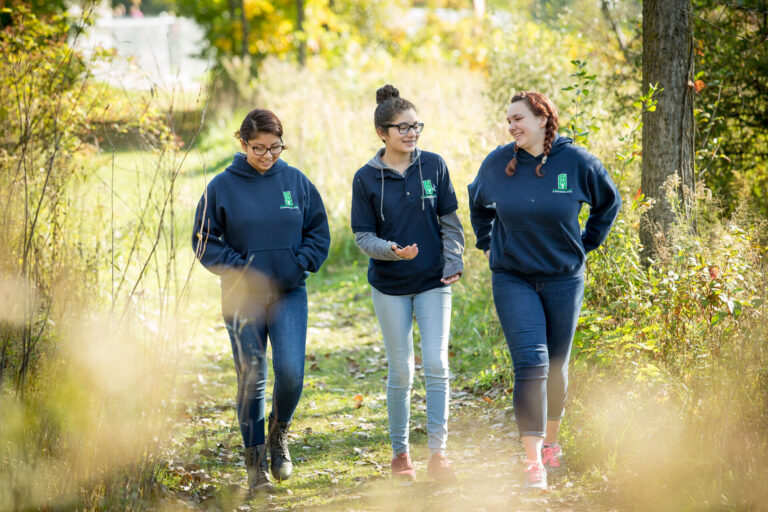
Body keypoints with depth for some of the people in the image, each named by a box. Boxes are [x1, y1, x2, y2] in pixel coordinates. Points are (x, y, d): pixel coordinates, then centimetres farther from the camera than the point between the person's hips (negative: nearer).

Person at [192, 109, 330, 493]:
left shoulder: (296, 182, 2)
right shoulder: (222, 187, -3)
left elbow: (318, 232, 9)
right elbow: (205, 242, 0)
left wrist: (299, 265, -7)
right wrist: (241, 270, -11)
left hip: (290, 295, 1)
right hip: (243, 298, -1)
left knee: (291, 372, -12)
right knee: (251, 380, 1)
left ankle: (279, 433, 18)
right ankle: (255, 463, 13)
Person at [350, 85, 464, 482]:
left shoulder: (433, 166, 0)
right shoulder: (366, 178, -5)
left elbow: (449, 220, 6)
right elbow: (363, 236, -3)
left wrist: (453, 263, -5)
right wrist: (392, 251, -22)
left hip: (433, 283, 1)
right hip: (390, 286, -1)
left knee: (436, 365, -9)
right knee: (400, 371, 6)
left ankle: (438, 454, -4)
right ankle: (400, 454, 19)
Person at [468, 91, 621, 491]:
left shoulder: (576, 162, -6)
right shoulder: (497, 164, -3)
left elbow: (608, 202, 12)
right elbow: (478, 204, 20)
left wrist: (586, 244, 9)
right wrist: (487, 245, 15)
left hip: (564, 278, 1)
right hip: (513, 279, -1)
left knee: (556, 366, 11)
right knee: (530, 364, -13)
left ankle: (550, 443, 32)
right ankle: (534, 461, -16)